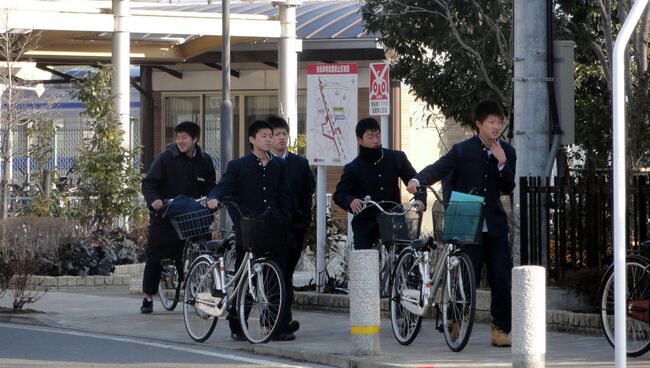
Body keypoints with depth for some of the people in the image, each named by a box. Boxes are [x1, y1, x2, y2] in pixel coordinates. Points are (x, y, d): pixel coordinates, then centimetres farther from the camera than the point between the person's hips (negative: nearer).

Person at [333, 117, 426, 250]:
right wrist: (350, 201, -31)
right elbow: (339, 194, -6)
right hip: (366, 223, -1)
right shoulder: (353, 169, -3)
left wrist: (420, 199, -16)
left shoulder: (397, 158, 2)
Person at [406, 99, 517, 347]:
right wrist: (418, 180, -34)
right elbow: (439, 168, -14)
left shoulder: (506, 152, 7)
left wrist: (502, 164, -13)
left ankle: (501, 329, 8)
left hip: (495, 225, 3)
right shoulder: (462, 151, -3)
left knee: (502, 279, 0)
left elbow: (508, 189, 4)